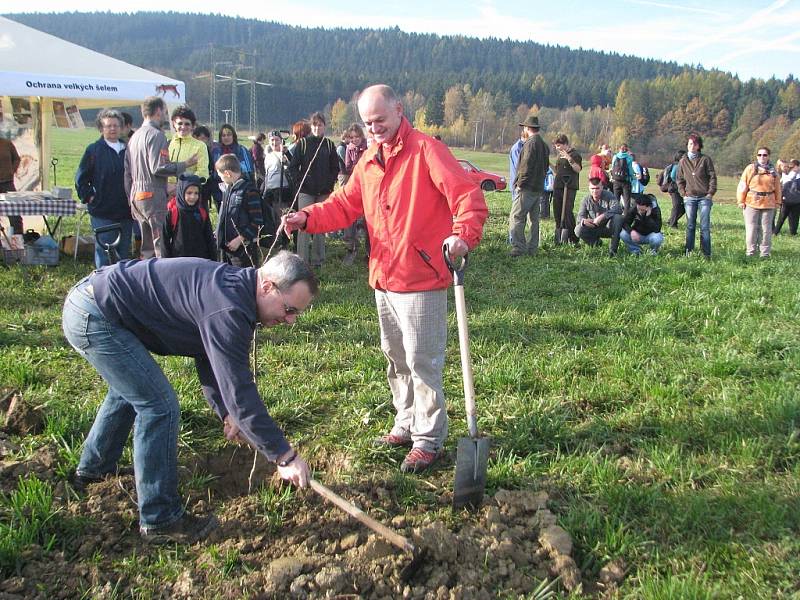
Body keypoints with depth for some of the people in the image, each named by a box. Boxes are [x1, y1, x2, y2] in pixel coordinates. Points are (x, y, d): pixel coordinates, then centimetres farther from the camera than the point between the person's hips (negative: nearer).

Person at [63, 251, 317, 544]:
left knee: (130, 391, 30)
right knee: (159, 407, -10)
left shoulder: (231, 286, 5)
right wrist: (284, 456, -22)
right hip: (94, 316, -11)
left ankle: (92, 471, 51)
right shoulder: (227, 309, -26)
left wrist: (226, 412, 16)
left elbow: (209, 356, 19)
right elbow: (239, 391, -28)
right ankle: (160, 521, 2)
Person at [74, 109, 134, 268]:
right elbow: (80, 178, 1)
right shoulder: (93, 150, -1)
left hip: (125, 212, 4)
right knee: (104, 251, 0)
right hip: (102, 213, -4)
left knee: (124, 252, 11)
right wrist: (89, 197, -6)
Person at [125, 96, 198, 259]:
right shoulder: (156, 135, -10)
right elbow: (159, 168, -19)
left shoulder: (135, 136, 17)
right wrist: (185, 164, -8)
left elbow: (127, 172, 18)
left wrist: (131, 199, 21)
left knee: (147, 248, 14)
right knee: (162, 245, -8)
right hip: (153, 195, -9)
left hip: (136, 196, 9)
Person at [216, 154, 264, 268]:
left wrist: (240, 239, -19)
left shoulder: (249, 190, -15)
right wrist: (219, 233, 11)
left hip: (243, 248, -8)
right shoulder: (229, 188, 11)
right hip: (227, 246, 9)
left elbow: (257, 221, -18)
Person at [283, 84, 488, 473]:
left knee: (422, 362, -1)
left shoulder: (426, 150, -13)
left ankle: (428, 441, 14)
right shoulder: (368, 160, 12)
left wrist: (464, 235, -39)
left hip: (421, 281, -8)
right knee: (396, 358, 19)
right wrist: (307, 218, -4)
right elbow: (345, 205, 13)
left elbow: (469, 196, -21)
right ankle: (406, 425, 36)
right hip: (383, 279, 8)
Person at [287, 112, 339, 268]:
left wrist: (329, 183, -1)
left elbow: (335, 168, 11)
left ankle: (318, 259, 16)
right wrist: (302, 183, -7)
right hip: (306, 192, -2)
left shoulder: (329, 145, 8)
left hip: (324, 193, 3)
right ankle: (302, 260, -4)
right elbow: (292, 167, 1)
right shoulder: (302, 143, 1)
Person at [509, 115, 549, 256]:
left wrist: (520, 183, -13)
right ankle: (532, 248, 17)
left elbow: (526, 166, -18)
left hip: (526, 188, -9)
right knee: (534, 219, 13)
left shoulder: (530, 143, -12)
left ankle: (518, 248, -14)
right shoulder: (544, 145, 17)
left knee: (516, 218, -9)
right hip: (539, 188, 9)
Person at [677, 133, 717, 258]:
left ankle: (706, 253, 2)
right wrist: (683, 193, 4)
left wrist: (710, 193, -6)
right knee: (690, 226, 4)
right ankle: (689, 252, 9)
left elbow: (712, 177, 1)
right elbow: (680, 179, 15)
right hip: (689, 198, 2)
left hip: (705, 197, -2)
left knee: (705, 226, -2)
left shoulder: (706, 159, 2)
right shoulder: (683, 161, 10)